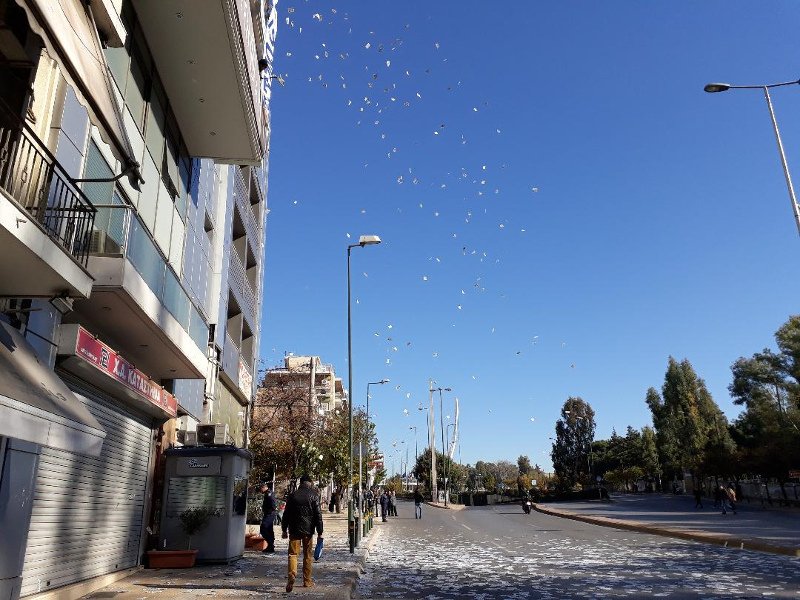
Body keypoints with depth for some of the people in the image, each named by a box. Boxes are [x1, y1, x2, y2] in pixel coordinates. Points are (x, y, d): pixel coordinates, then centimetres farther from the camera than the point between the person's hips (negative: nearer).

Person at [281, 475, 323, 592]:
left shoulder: (293, 496, 4)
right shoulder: (314, 496, -2)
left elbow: (286, 514, 7)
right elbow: (318, 515, -4)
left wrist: (284, 530, 16)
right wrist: (320, 532, 0)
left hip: (294, 530, 1)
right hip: (308, 530, -1)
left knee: (293, 553, 1)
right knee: (308, 555, 11)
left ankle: (292, 575, -23)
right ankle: (307, 581, 16)